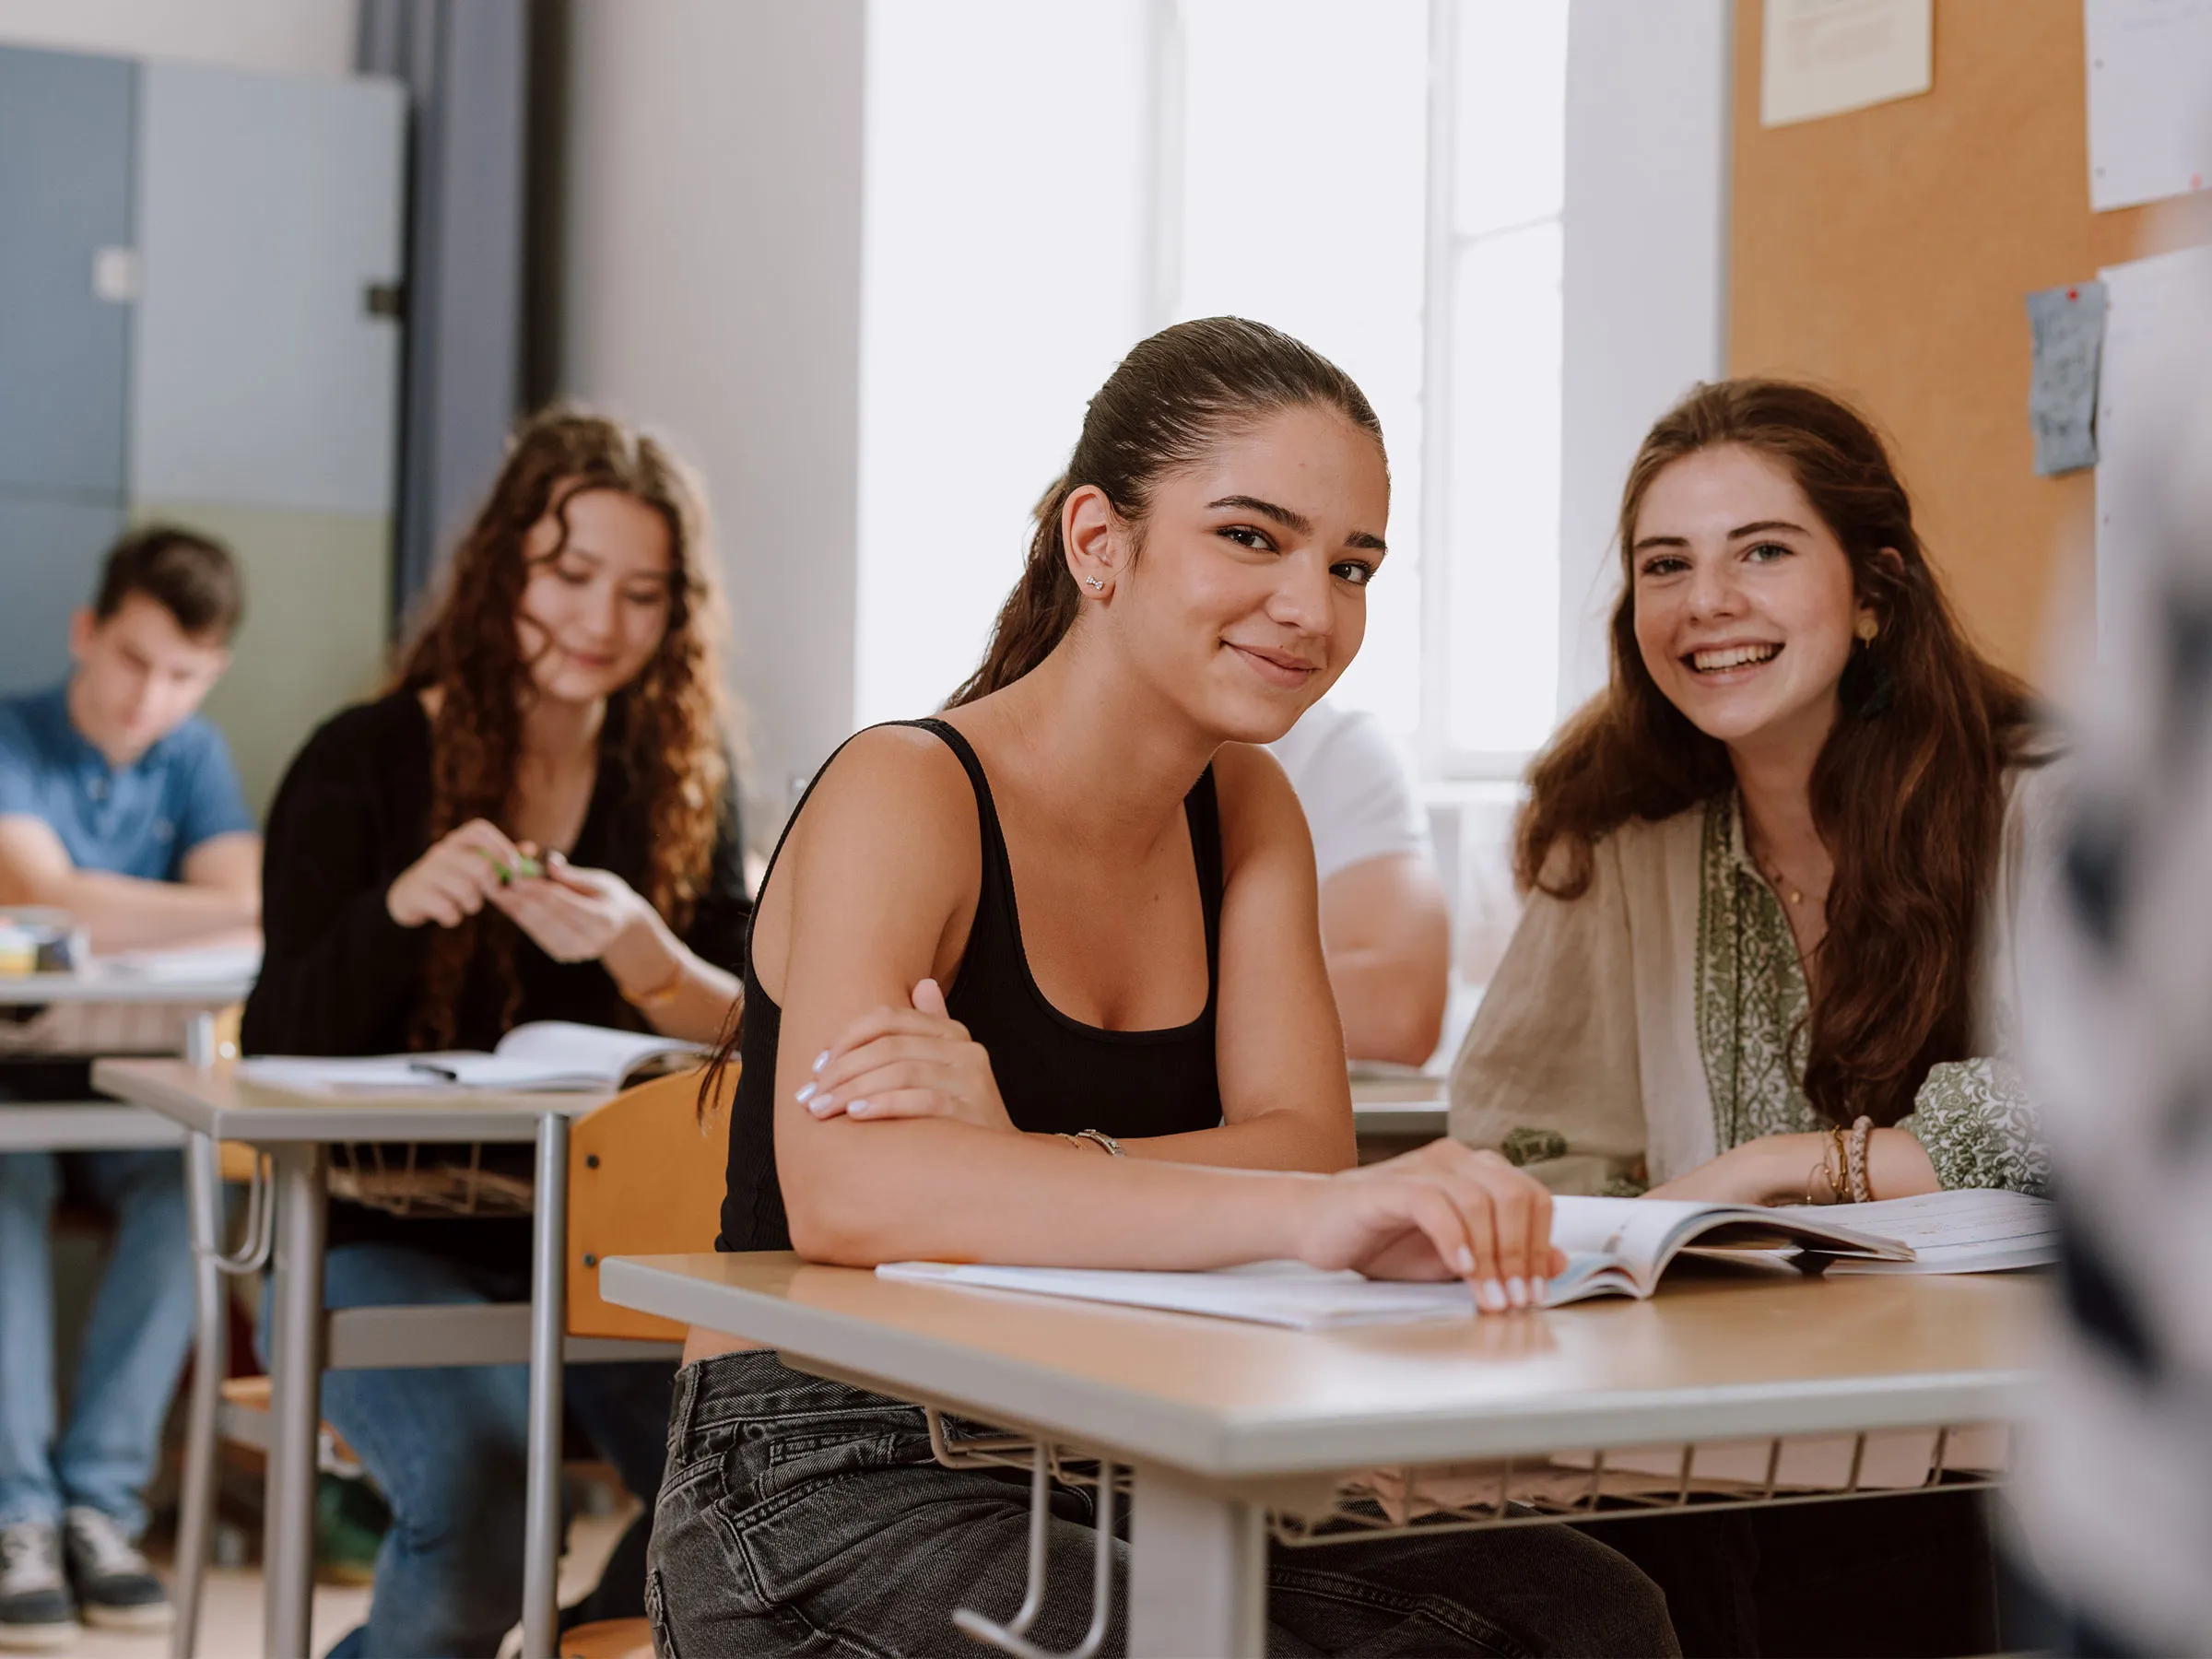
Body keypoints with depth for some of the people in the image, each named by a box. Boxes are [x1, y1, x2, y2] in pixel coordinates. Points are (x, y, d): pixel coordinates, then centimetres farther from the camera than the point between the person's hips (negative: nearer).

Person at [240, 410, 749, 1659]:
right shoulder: (363, 765, -2)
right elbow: (278, 1054, -9)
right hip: (390, 1234, -3)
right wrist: (398, 906, -27)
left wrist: (640, 952, -24)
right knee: (480, 1504, -29)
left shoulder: (686, 780, 6)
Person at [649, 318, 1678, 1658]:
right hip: (832, 1489, -6)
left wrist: (1023, 1165, -27)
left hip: (1111, 1477, 6)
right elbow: (843, 1191, -31)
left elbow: (1306, 1140, -5)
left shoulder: (1248, 811, 10)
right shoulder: (905, 795, -13)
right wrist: (1314, 1214, -43)